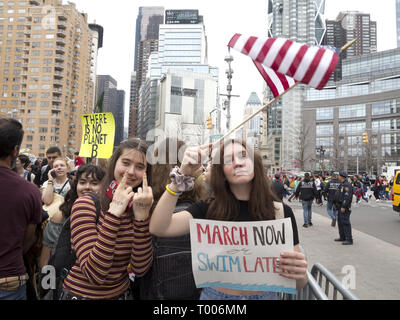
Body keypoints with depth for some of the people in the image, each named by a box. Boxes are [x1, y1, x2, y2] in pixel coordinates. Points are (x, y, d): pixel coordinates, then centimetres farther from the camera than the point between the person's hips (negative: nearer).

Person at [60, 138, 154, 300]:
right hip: (81, 293, -3)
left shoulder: (141, 207, -6)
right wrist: (115, 212, -32)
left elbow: (140, 269, -16)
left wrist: (142, 214, -26)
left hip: (122, 293, 4)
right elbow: (95, 274, -27)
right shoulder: (86, 204, -18)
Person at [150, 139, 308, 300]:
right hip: (216, 294, 0)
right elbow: (158, 229, -24)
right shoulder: (209, 209, -11)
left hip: (265, 294, 1)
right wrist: (182, 174, -29)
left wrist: (300, 274, -30)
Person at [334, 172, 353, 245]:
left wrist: (343, 206, -25)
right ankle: (342, 237, 24)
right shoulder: (341, 184, 17)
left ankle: (349, 239, -5)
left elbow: (347, 197, -23)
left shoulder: (347, 185, -16)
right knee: (340, 222, 15)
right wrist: (337, 204, 21)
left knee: (345, 223, -9)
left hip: (344, 207, -11)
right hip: (340, 207, 11)